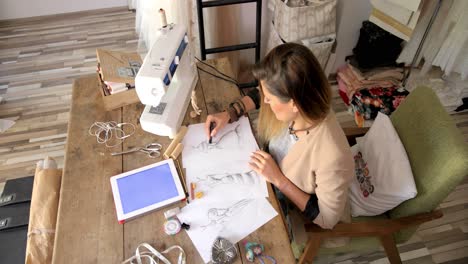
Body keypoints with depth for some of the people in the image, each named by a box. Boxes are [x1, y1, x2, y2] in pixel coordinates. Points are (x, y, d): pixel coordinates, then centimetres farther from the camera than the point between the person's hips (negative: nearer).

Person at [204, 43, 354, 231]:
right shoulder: (293, 107, -24)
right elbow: (259, 95, -1)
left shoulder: (332, 157, -41)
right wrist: (229, 114, -14)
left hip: (298, 218, -5)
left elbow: (327, 219, -25)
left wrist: (278, 179, -29)